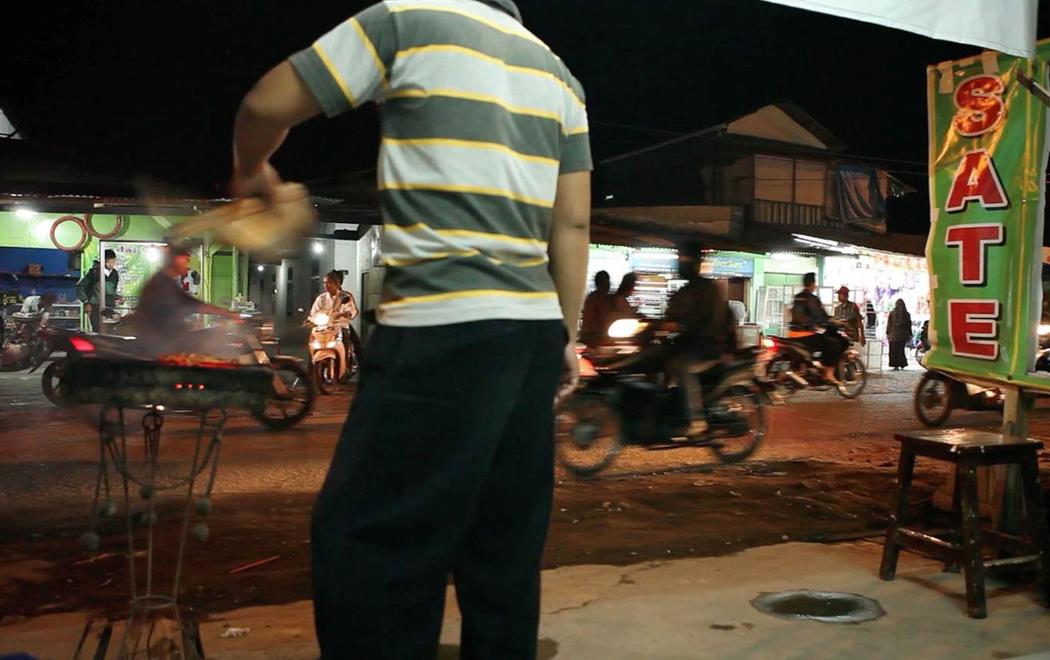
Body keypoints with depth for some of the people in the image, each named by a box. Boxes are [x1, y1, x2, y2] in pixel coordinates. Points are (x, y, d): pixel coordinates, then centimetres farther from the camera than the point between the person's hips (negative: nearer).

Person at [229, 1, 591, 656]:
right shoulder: (559, 73, 18)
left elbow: (267, 104, 5)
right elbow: (573, 222, 13)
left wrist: (250, 171, 25)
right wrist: (568, 336, 17)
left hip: (443, 327, -7)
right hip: (534, 328, 8)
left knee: (363, 540, 0)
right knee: (504, 545, 13)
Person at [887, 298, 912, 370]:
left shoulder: (892, 313, -5)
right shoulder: (907, 314, 0)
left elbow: (889, 324, -3)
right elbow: (909, 325, 5)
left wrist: (887, 333, 4)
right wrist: (909, 335, 12)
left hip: (894, 334, -2)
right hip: (903, 334, 2)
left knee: (894, 350, 2)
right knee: (901, 349, 16)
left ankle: (896, 365, -3)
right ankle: (902, 364, 20)